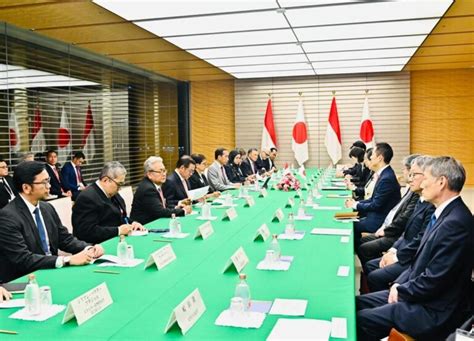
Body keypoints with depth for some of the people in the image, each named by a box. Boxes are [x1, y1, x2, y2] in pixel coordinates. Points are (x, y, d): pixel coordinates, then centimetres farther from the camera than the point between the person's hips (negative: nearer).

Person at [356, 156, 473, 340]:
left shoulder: (456, 223, -24)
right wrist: (399, 284, 1)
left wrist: (401, 290, -9)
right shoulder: (445, 214, 7)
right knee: (357, 303, 5)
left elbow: (433, 280, -24)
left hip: (434, 311, -9)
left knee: (360, 320, -12)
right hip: (418, 294, 9)